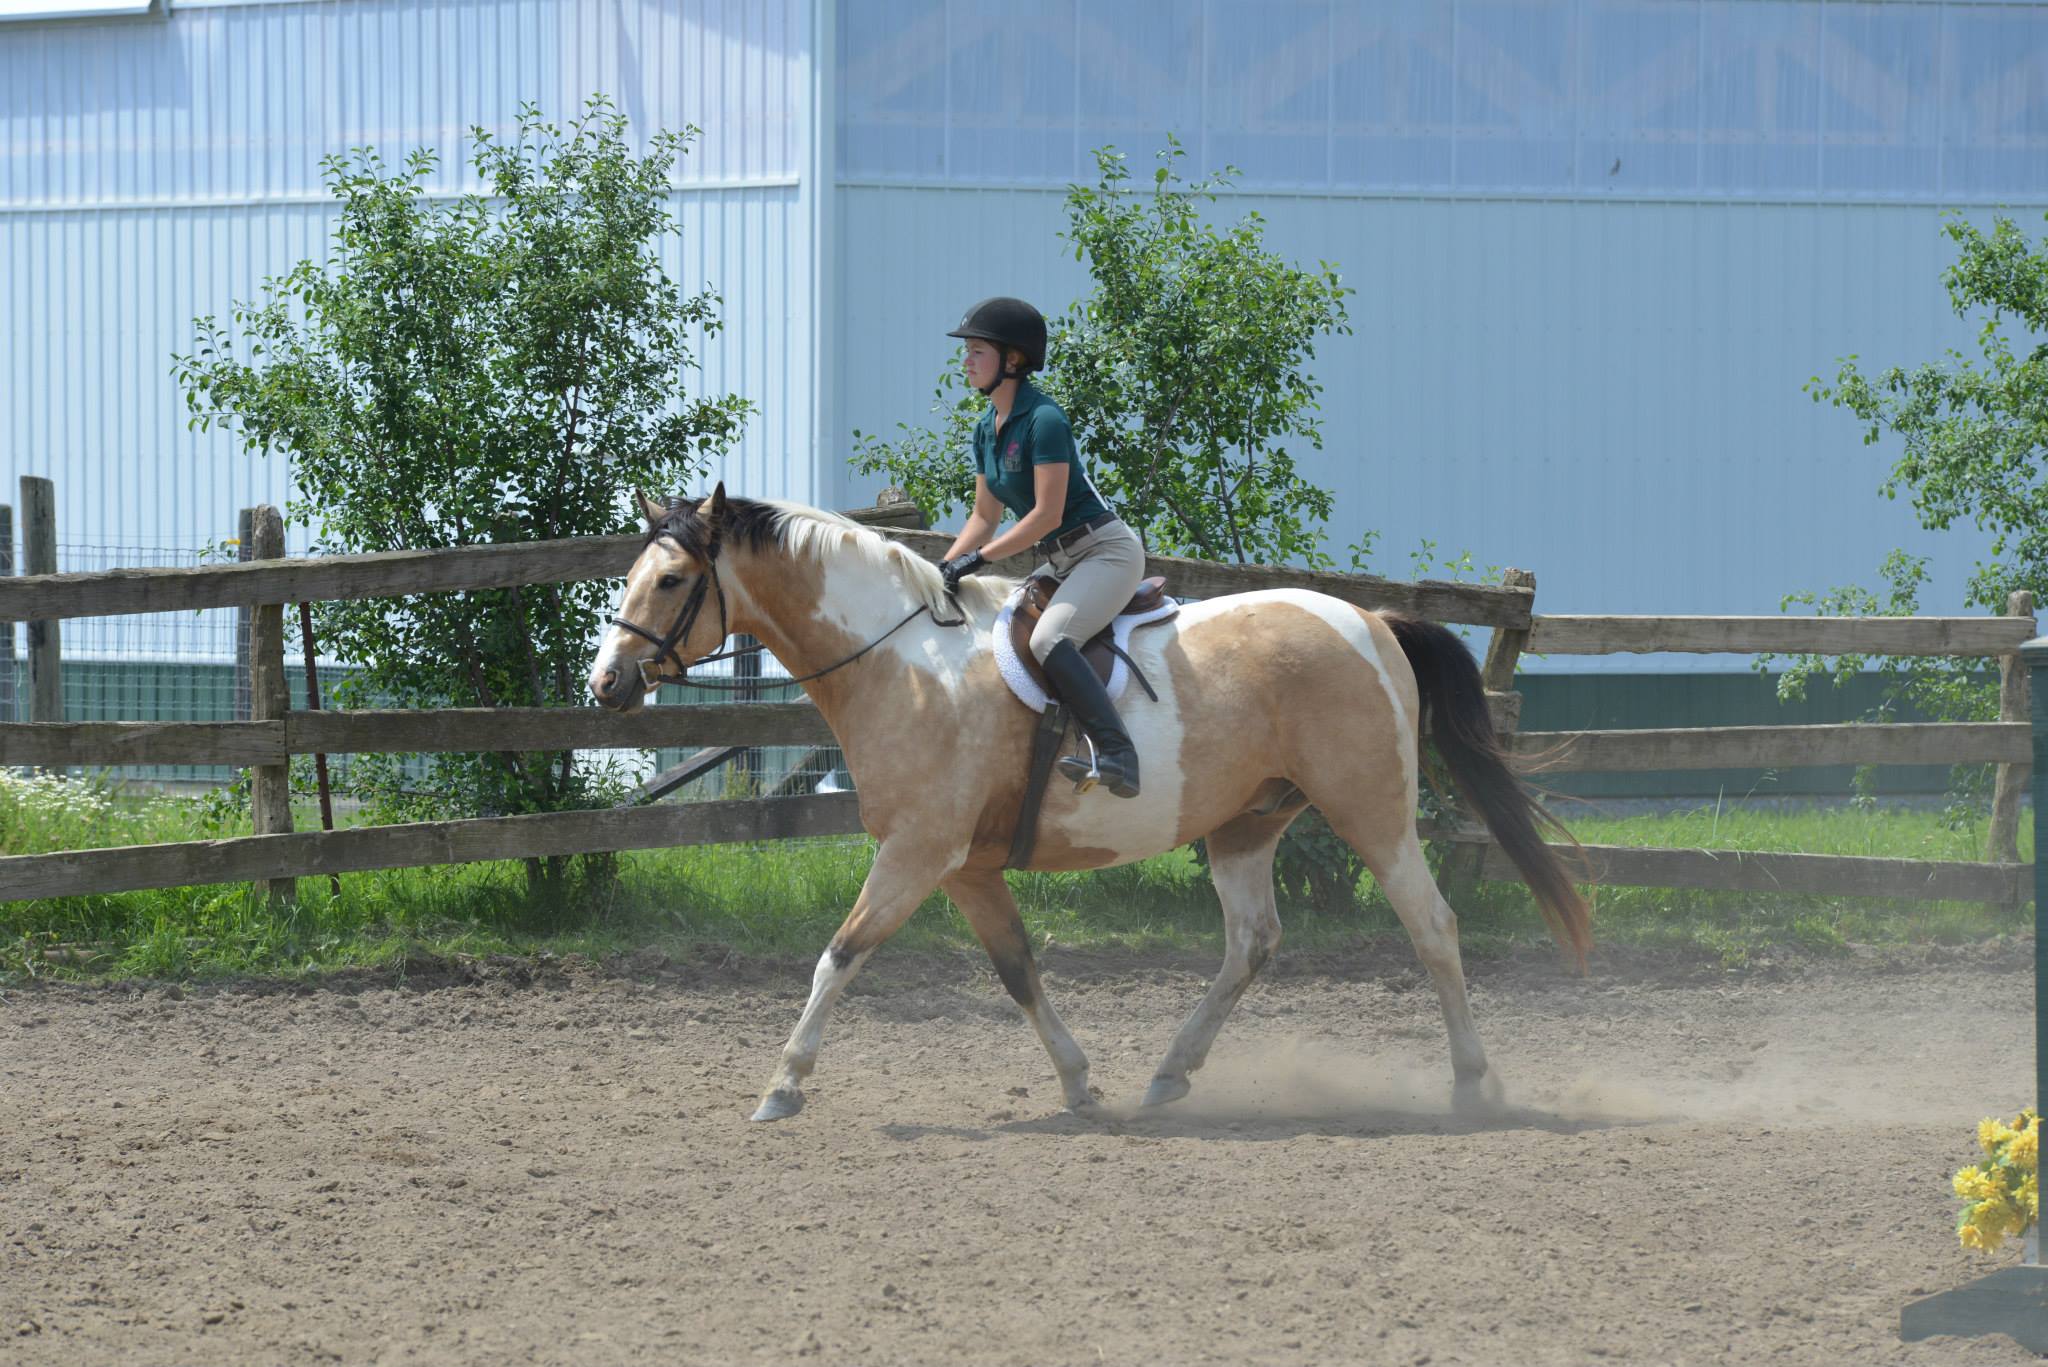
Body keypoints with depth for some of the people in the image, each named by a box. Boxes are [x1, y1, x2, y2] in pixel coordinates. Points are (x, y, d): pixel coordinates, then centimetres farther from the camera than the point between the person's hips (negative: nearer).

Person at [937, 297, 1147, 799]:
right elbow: (985, 516, 16)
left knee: (1049, 639, -31)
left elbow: (1046, 515, -22)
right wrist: (945, 568, 2)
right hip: (1059, 562, 10)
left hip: (1106, 551, -10)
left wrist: (978, 558, -20)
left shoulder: (1043, 420, -18)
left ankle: (1118, 757, -38)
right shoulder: (987, 429, 10)